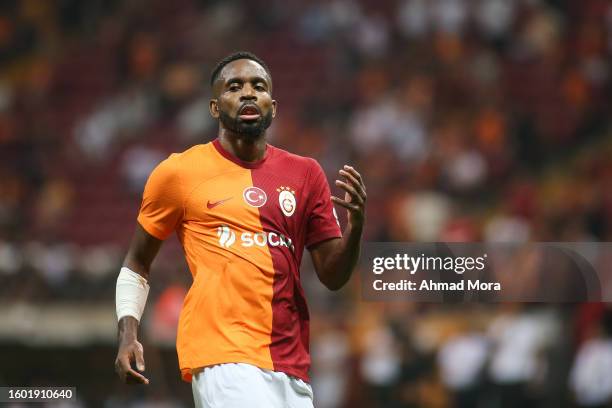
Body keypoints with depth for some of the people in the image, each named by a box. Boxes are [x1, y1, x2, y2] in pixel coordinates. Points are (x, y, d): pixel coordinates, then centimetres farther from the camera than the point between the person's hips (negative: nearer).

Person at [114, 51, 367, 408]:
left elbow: (333, 277, 13)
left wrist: (355, 227, -6)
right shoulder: (179, 173, 5)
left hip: (290, 363, 4)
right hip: (222, 357, -4)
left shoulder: (305, 174, 13)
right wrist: (128, 334, 0)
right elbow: (137, 264, 14)